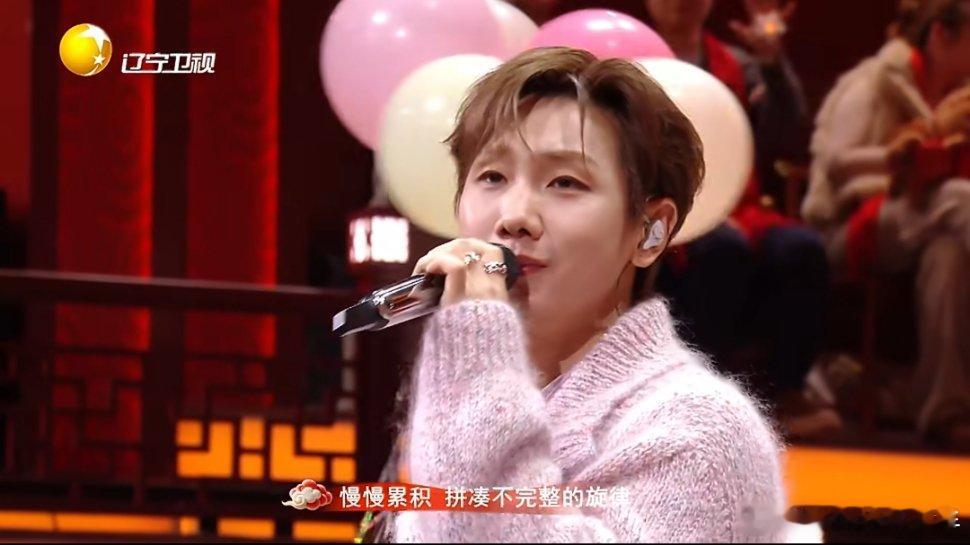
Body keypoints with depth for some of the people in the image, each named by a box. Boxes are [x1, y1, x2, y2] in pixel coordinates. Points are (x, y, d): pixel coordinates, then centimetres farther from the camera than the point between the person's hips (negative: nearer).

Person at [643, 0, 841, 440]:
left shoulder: (740, 67, 21)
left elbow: (791, 143, 7)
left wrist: (773, 61, -3)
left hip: (738, 213, 4)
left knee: (801, 249, -28)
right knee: (723, 249, -37)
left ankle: (782, 391, -17)